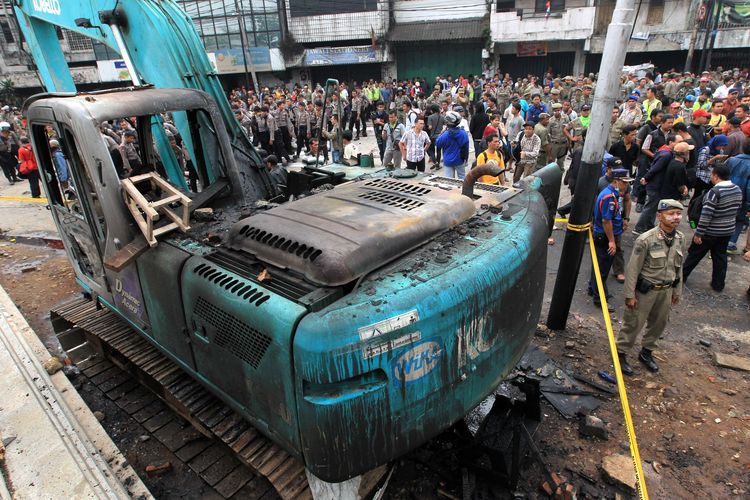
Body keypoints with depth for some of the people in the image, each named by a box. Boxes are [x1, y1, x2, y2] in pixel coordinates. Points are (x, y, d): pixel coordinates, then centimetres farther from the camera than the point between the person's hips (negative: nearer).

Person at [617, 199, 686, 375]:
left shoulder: (680, 239, -3)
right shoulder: (646, 240, -21)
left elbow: (679, 267, 9)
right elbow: (633, 269, -17)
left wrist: (677, 291, 14)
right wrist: (630, 294, -14)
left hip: (666, 290, 6)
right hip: (645, 290, -6)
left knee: (659, 323, 19)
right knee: (633, 323, 5)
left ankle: (646, 352, 40)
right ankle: (621, 353, 22)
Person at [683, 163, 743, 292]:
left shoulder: (714, 192, -23)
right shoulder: (738, 190, 2)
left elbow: (706, 215, -24)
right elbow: (737, 209, 13)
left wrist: (698, 233, -20)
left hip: (710, 232, -7)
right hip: (728, 231, 7)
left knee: (695, 254, 8)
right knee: (720, 257, 15)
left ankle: (681, 276, 20)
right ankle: (718, 284, 22)